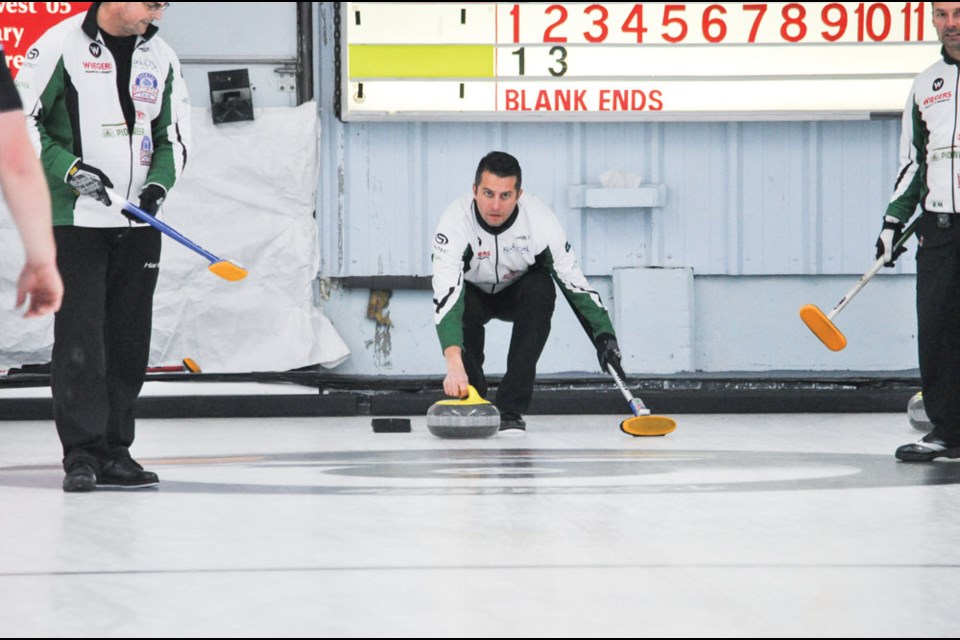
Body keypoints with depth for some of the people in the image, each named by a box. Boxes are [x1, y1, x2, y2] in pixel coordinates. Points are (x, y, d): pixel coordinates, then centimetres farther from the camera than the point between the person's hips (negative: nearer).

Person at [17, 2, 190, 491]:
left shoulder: (160, 58, 9)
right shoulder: (61, 46, -8)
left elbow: (175, 134, 15)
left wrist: (157, 185, -2)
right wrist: (69, 169, -17)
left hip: (137, 223, 5)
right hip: (74, 218, -5)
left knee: (129, 338, 6)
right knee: (79, 335, -9)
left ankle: (114, 451, 12)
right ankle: (82, 454, -6)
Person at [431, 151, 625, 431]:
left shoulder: (539, 220, -29)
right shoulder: (455, 222, -36)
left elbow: (573, 280, -21)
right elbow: (446, 295, -45)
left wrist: (604, 335, -31)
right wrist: (454, 363, -58)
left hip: (517, 293, 1)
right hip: (473, 293, -1)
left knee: (540, 289, -31)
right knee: (463, 309, -34)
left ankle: (511, 408, -26)